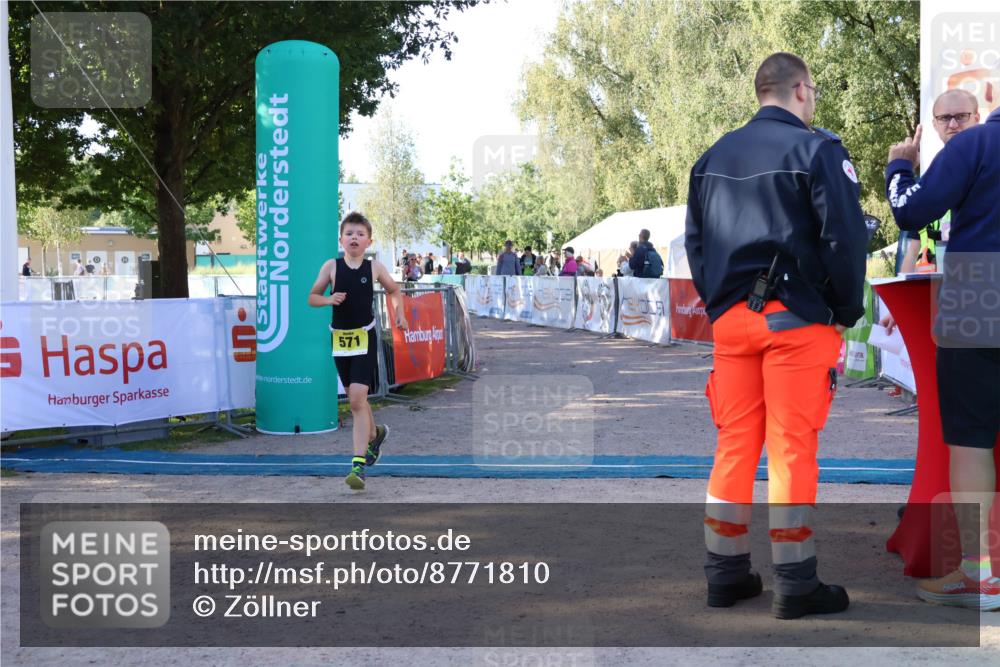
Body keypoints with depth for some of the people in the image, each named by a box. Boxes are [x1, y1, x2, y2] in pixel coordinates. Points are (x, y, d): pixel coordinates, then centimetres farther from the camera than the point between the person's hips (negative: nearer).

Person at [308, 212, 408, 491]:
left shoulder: (375, 267, -2)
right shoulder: (331, 266, -2)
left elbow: (394, 291, 15)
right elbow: (312, 297, 6)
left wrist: (400, 314, 0)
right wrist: (329, 299, -14)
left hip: (365, 336, -3)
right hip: (340, 337, 3)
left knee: (357, 397, -14)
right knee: (355, 397, 16)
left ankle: (359, 463, -14)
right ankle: (375, 433, 45)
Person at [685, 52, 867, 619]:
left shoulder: (714, 157, 13)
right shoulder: (816, 149, -6)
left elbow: (695, 242, 14)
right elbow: (845, 237, -12)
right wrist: (848, 312, -1)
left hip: (731, 319, 6)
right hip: (797, 318, -5)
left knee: (734, 445, 10)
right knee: (792, 448, -2)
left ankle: (727, 574, 16)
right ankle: (796, 585, 4)